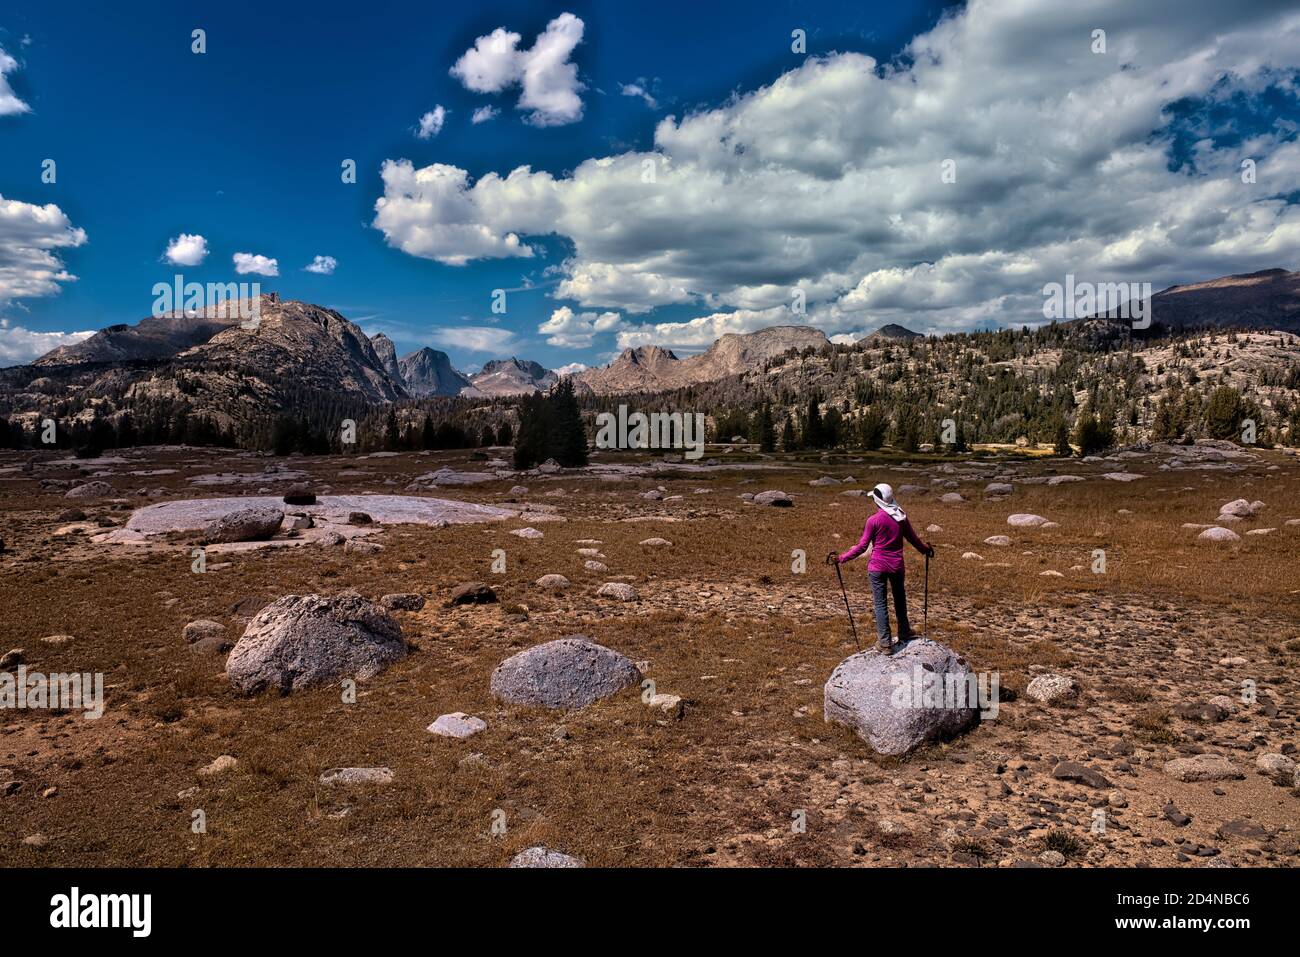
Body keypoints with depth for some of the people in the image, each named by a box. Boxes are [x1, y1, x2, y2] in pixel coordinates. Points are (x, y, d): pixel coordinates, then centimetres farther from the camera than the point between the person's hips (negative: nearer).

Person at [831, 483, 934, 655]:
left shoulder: (874, 520, -14)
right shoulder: (901, 517, 0)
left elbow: (862, 546, -12)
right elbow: (914, 539, 12)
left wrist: (841, 558, -6)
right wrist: (926, 549, 31)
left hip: (877, 567, -5)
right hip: (897, 566, 5)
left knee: (881, 604, 2)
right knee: (900, 599, 23)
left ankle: (885, 644, 4)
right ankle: (904, 634, 38)